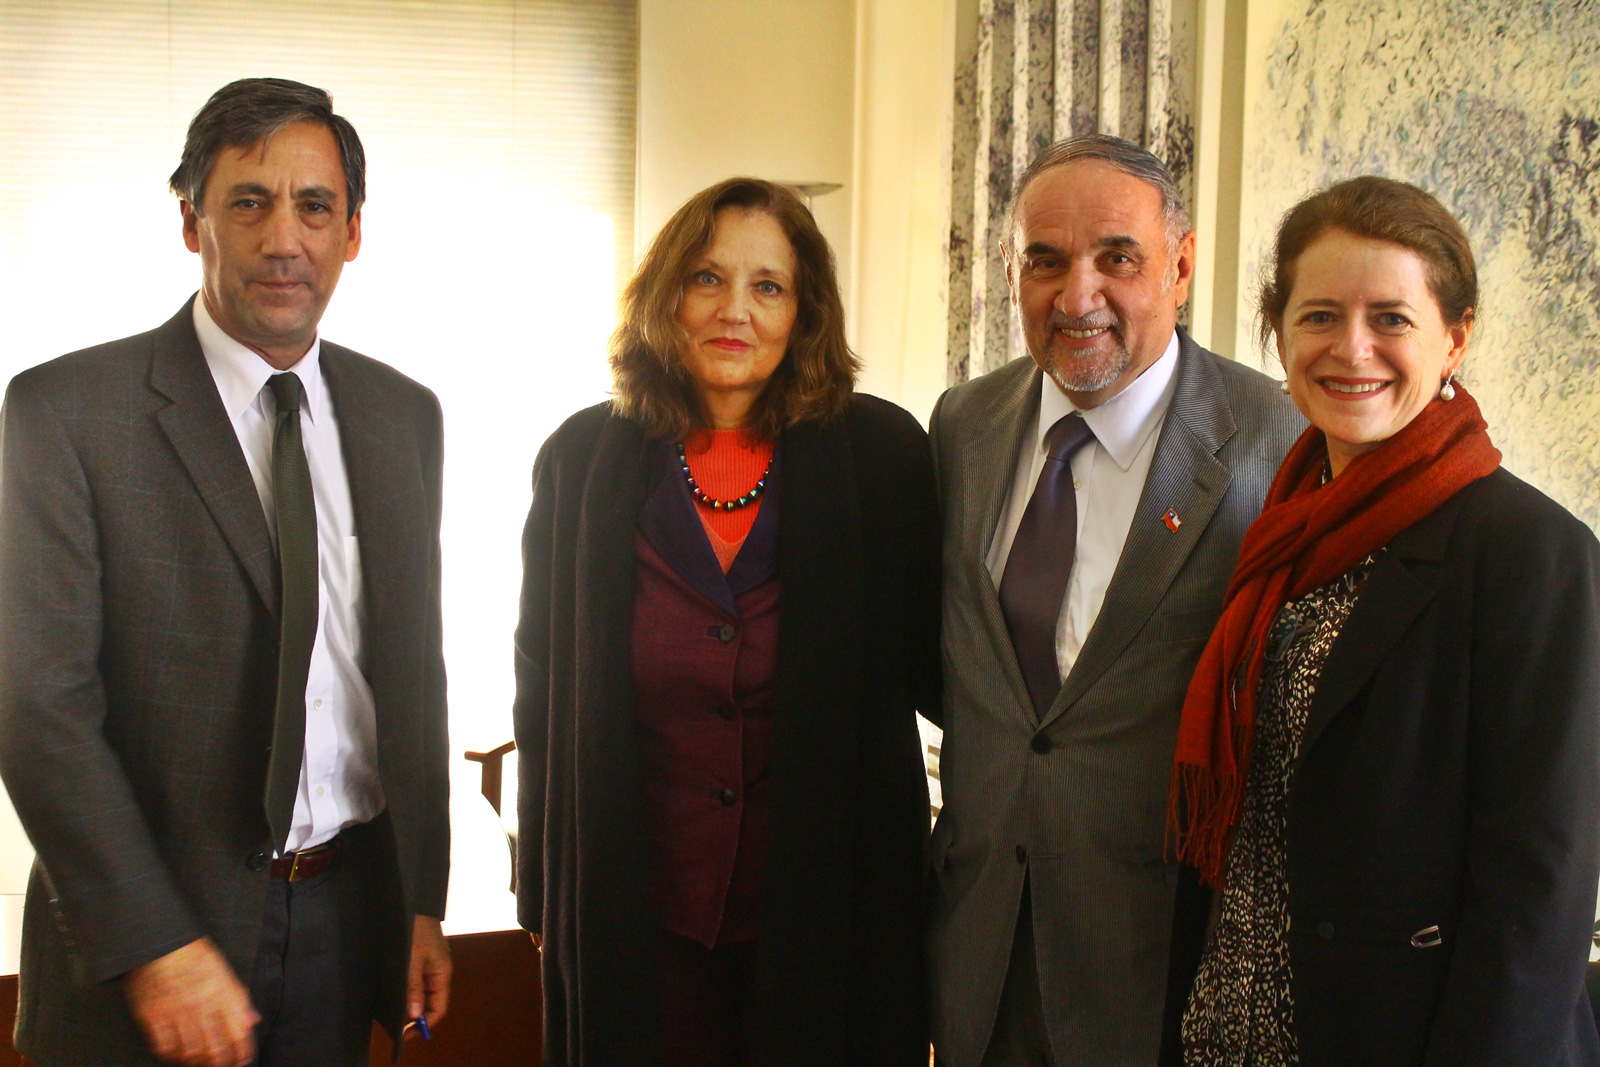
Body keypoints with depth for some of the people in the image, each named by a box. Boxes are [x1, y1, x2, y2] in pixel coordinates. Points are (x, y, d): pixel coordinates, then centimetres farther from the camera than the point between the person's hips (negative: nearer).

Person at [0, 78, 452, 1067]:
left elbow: (417, 671, 10)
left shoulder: (403, 414, 6)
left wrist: (424, 902, 8)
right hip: (156, 921, -4)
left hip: (349, 914, 4)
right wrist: (155, 947, -18)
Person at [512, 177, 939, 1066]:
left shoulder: (883, 453, -4)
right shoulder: (584, 459, -1)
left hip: (826, 907, 0)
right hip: (638, 916, 1)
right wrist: (546, 894, 5)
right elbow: (544, 690, 5)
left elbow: (930, 668, 1)